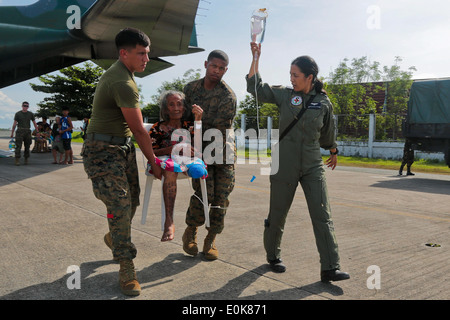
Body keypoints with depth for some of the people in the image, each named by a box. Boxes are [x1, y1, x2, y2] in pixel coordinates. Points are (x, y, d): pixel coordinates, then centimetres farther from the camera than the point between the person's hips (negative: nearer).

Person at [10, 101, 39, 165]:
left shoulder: (30, 114, 7)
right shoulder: (18, 114, 3)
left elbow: (34, 123, 11)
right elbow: (14, 124, 5)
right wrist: (12, 133, 3)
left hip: (27, 131, 2)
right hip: (20, 131, -2)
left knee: (27, 146, 5)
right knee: (18, 146, -9)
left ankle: (26, 159, 14)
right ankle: (17, 160, -9)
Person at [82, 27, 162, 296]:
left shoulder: (120, 73, 10)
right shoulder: (124, 84, -23)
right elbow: (139, 131, -18)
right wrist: (154, 162, -9)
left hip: (123, 145, 10)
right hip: (104, 150, -10)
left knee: (131, 199, 14)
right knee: (120, 205, -11)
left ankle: (114, 237, 41)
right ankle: (127, 269, -3)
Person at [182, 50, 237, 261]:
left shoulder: (228, 97, -12)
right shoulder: (191, 88, 2)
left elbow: (217, 131, -15)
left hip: (222, 150, -1)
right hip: (199, 149, 1)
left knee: (221, 196, -2)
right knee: (204, 192, -13)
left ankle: (211, 240, 14)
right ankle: (191, 231, 11)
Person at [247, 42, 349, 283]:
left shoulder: (323, 103, 2)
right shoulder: (284, 95, 0)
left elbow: (328, 132, 17)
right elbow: (255, 87, -3)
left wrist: (333, 152, 30)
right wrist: (256, 57, -8)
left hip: (313, 166, 1)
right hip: (285, 165, 0)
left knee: (322, 216, -5)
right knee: (277, 215, 9)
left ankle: (330, 268, 0)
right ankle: (273, 256, 31)